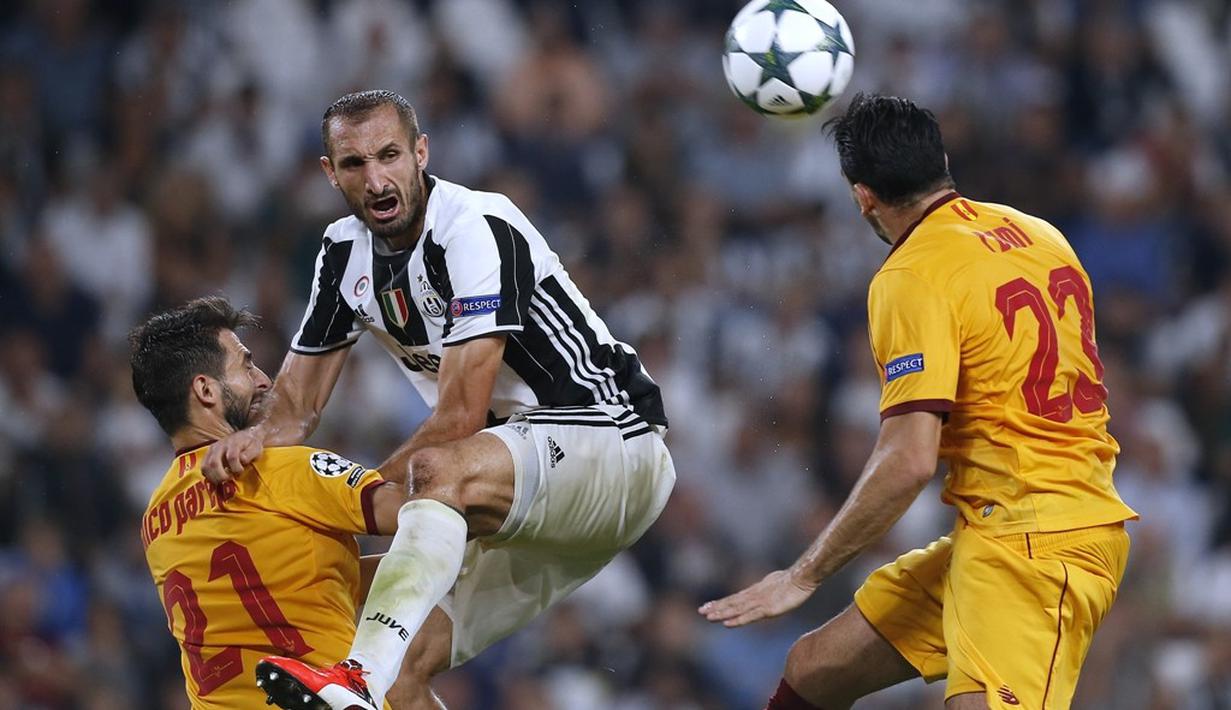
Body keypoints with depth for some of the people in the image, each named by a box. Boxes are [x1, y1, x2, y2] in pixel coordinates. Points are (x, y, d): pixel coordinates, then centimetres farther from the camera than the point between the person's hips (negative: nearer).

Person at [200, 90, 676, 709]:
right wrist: (257, 437, -13)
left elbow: (461, 415, -20)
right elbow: (297, 399, 11)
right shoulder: (345, 252, 7)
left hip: (615, 438, -9)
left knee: (441, 470, -38)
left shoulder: (479, 229, -18)